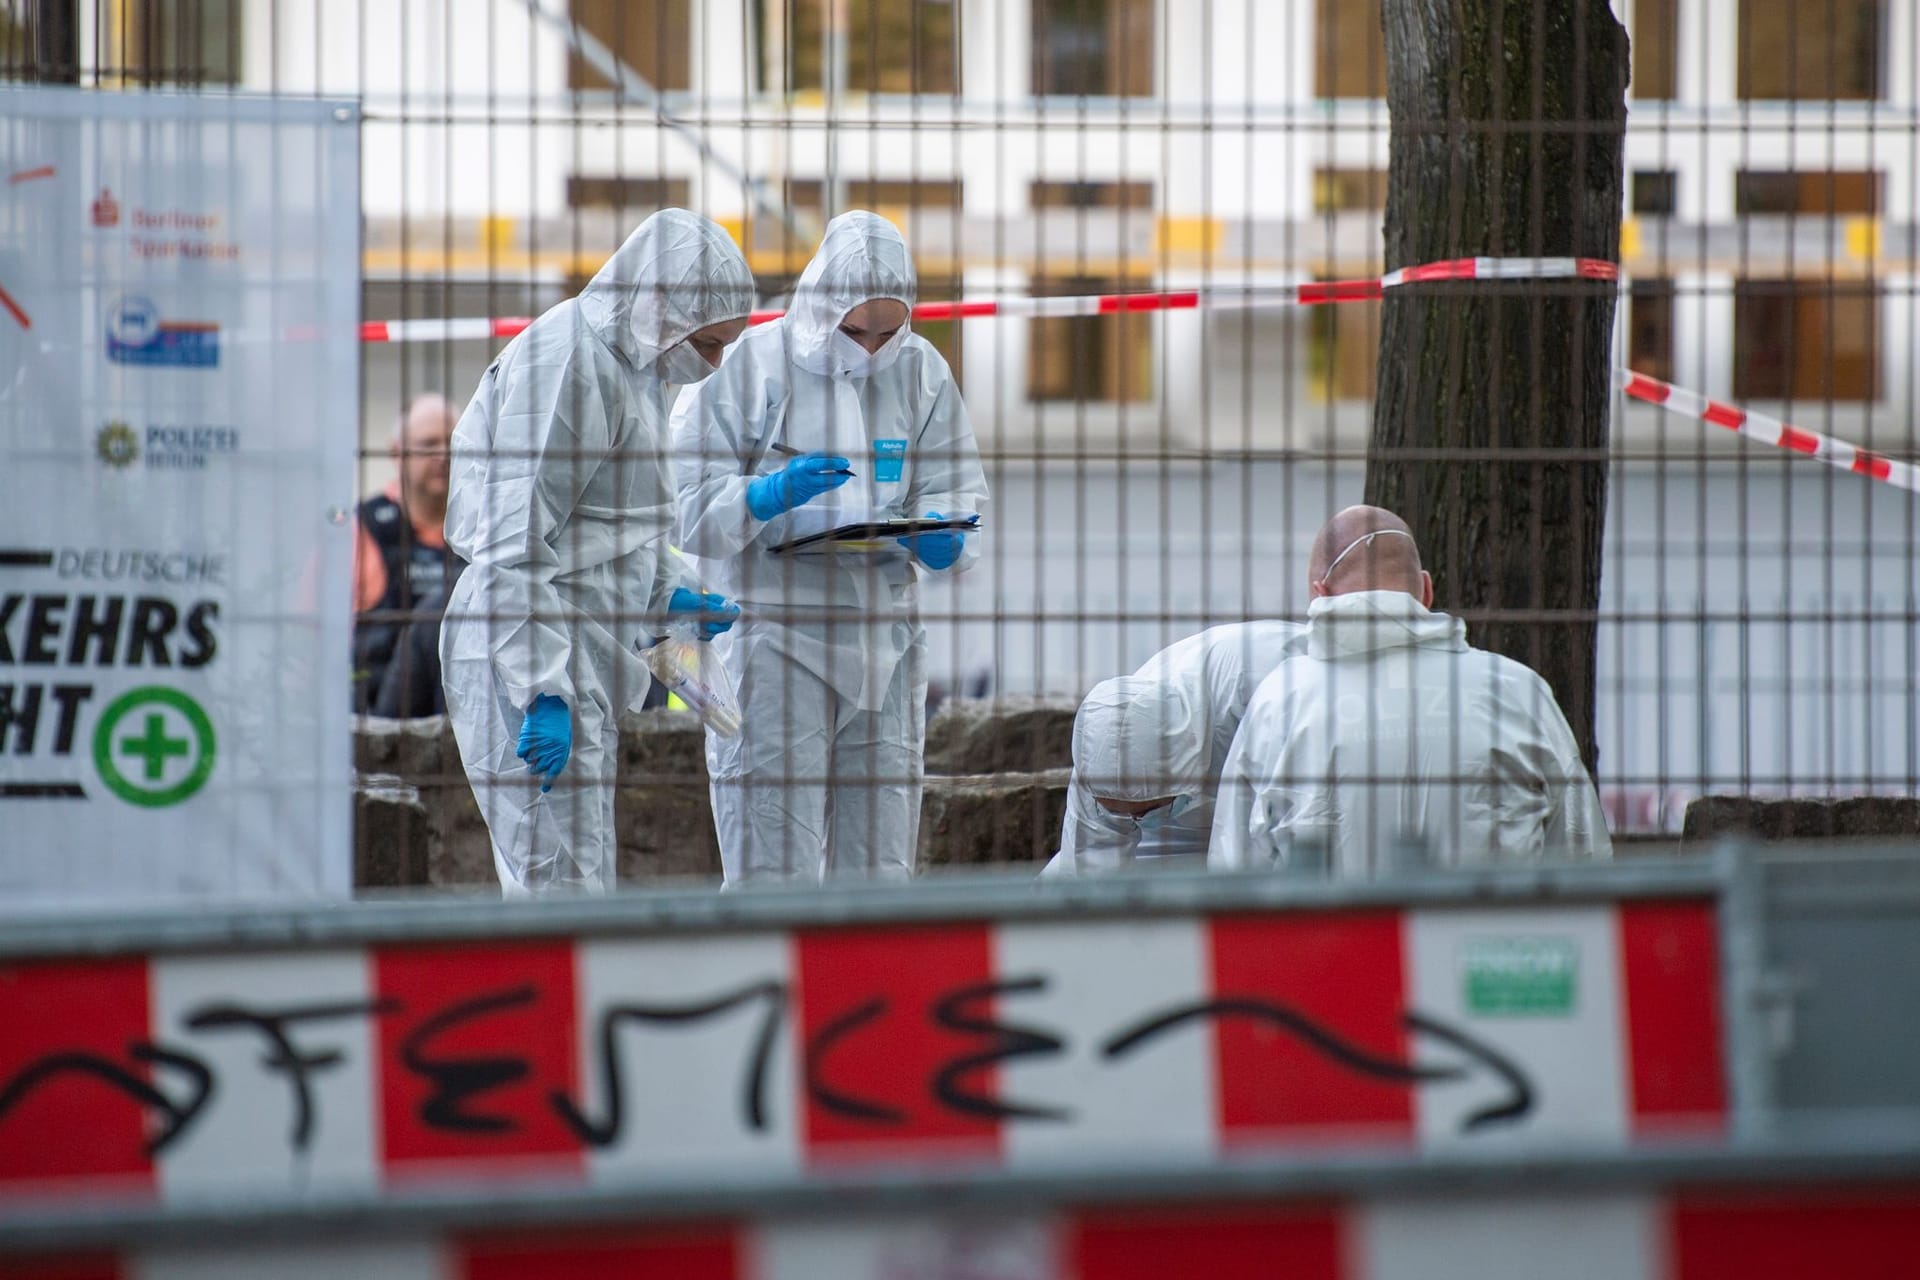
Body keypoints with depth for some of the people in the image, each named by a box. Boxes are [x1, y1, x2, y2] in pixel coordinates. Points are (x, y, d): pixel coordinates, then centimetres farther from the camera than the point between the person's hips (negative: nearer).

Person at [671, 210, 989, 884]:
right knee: (774, 876, -10)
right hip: (772, 628, -5)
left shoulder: (921, 372, 8)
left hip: (885, 638, 5)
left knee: (879, 871, 7)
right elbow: (687, 508, -6)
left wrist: (943, 541, -11)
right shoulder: (747, 366, -5)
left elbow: (957, 490, 12)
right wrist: (771, 495, -24)